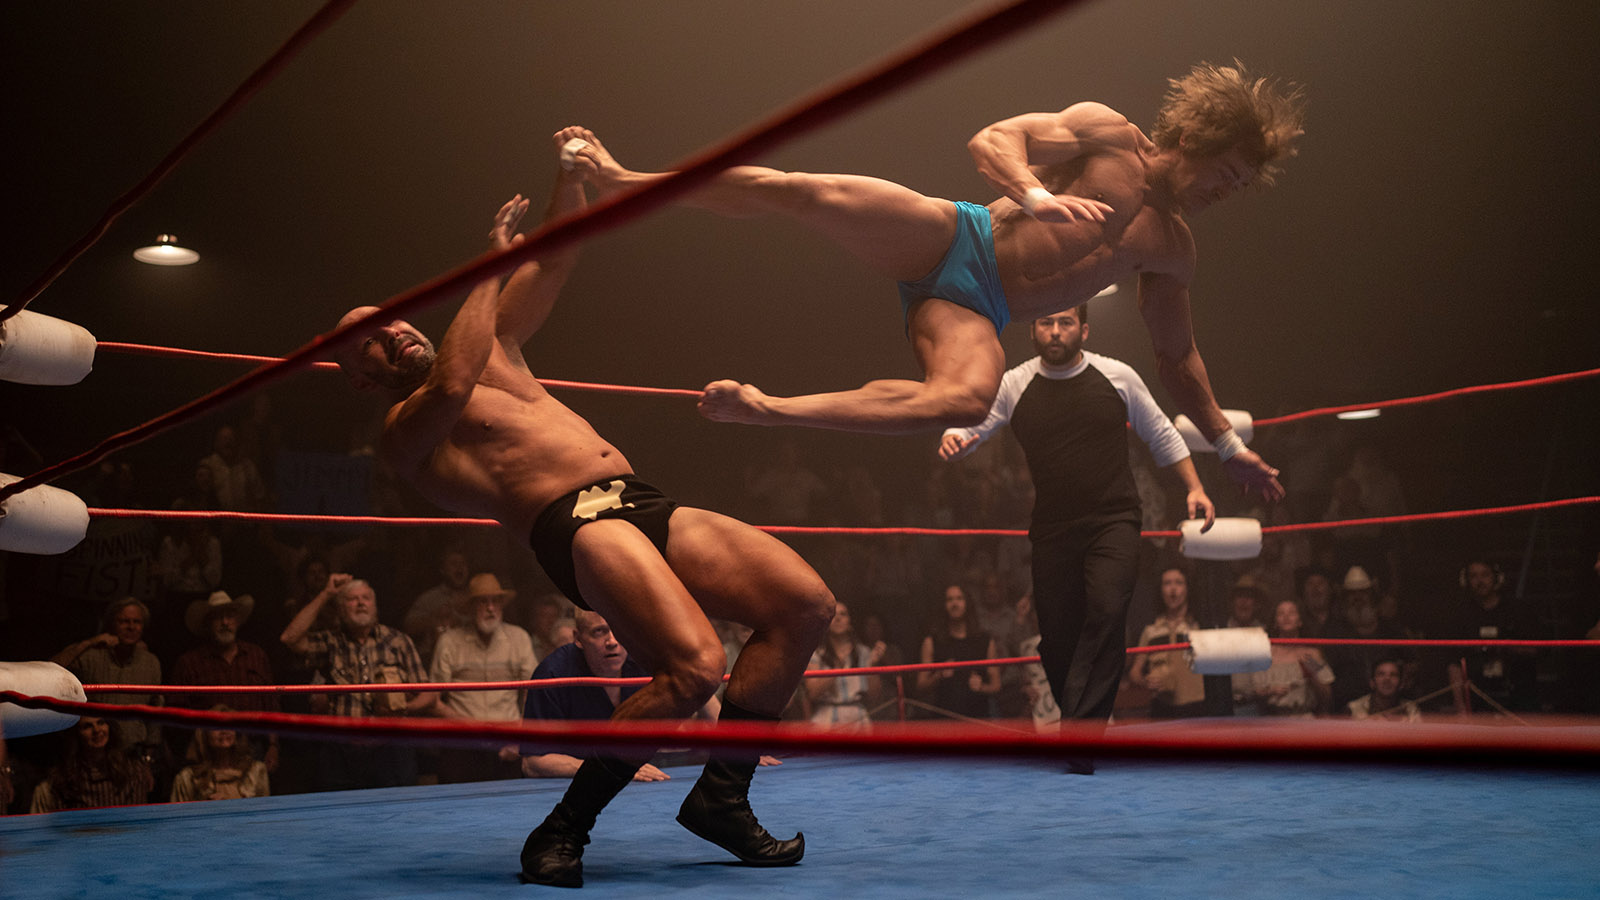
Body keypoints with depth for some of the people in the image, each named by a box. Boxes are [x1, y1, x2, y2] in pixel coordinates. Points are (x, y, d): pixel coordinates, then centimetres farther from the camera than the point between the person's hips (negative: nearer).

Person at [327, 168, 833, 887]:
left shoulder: (492, 349, 30)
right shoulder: (404, 431, 7)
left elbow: (556, 259, 30)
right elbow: (451, 385, -16)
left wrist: (570, 175, 14)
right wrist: (491, 264, -8)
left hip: (642, 504, 8)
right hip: (572, 524, -8)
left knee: (806, 604, -8)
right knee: (693, 665, -31)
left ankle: (720, 795, 1)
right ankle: (562, 830, -13)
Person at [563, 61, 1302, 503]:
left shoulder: (1172, 249, 16)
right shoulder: (1104, 132, 2)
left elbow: (1176, 354, 25)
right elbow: (991, 140, -8)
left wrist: (1226, 443, 23)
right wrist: (1035, 197, -28)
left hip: (974, 312, 3)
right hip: (950, 237, -3)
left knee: (968, 400, -34)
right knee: (804, 191, -25)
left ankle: (765, 409, -29)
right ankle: (619, 181, -7)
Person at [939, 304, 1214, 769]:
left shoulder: (1118, 377, 3)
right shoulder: (1014, 385, 3)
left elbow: (1161, 435, 14)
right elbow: (971, 426, -2)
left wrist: (1194, 487, 8)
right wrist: (953, 438, -26)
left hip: (1113, 521, -2)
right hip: (1051, 529, 2)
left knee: (1106, 610, -23)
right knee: (1056, 635, 2)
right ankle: (1082, 721, 25)